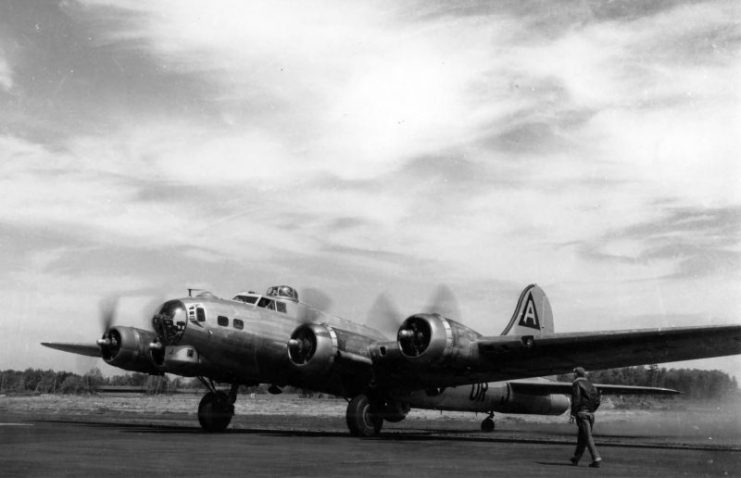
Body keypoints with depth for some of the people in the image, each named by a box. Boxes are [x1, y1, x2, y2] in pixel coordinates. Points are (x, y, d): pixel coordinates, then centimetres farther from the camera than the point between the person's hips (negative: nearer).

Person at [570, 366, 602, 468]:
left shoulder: (576, 384, -5)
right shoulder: (590, 384, 16)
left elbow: (576, 400, -14)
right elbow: (597, 400, 12)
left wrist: (572, 415, -14)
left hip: (581, 413, -7)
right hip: (590, 413, 7)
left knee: (588, 437, -8)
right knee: (582, 437, 15)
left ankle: (596, 459, -17)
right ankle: (576, 459, 23)